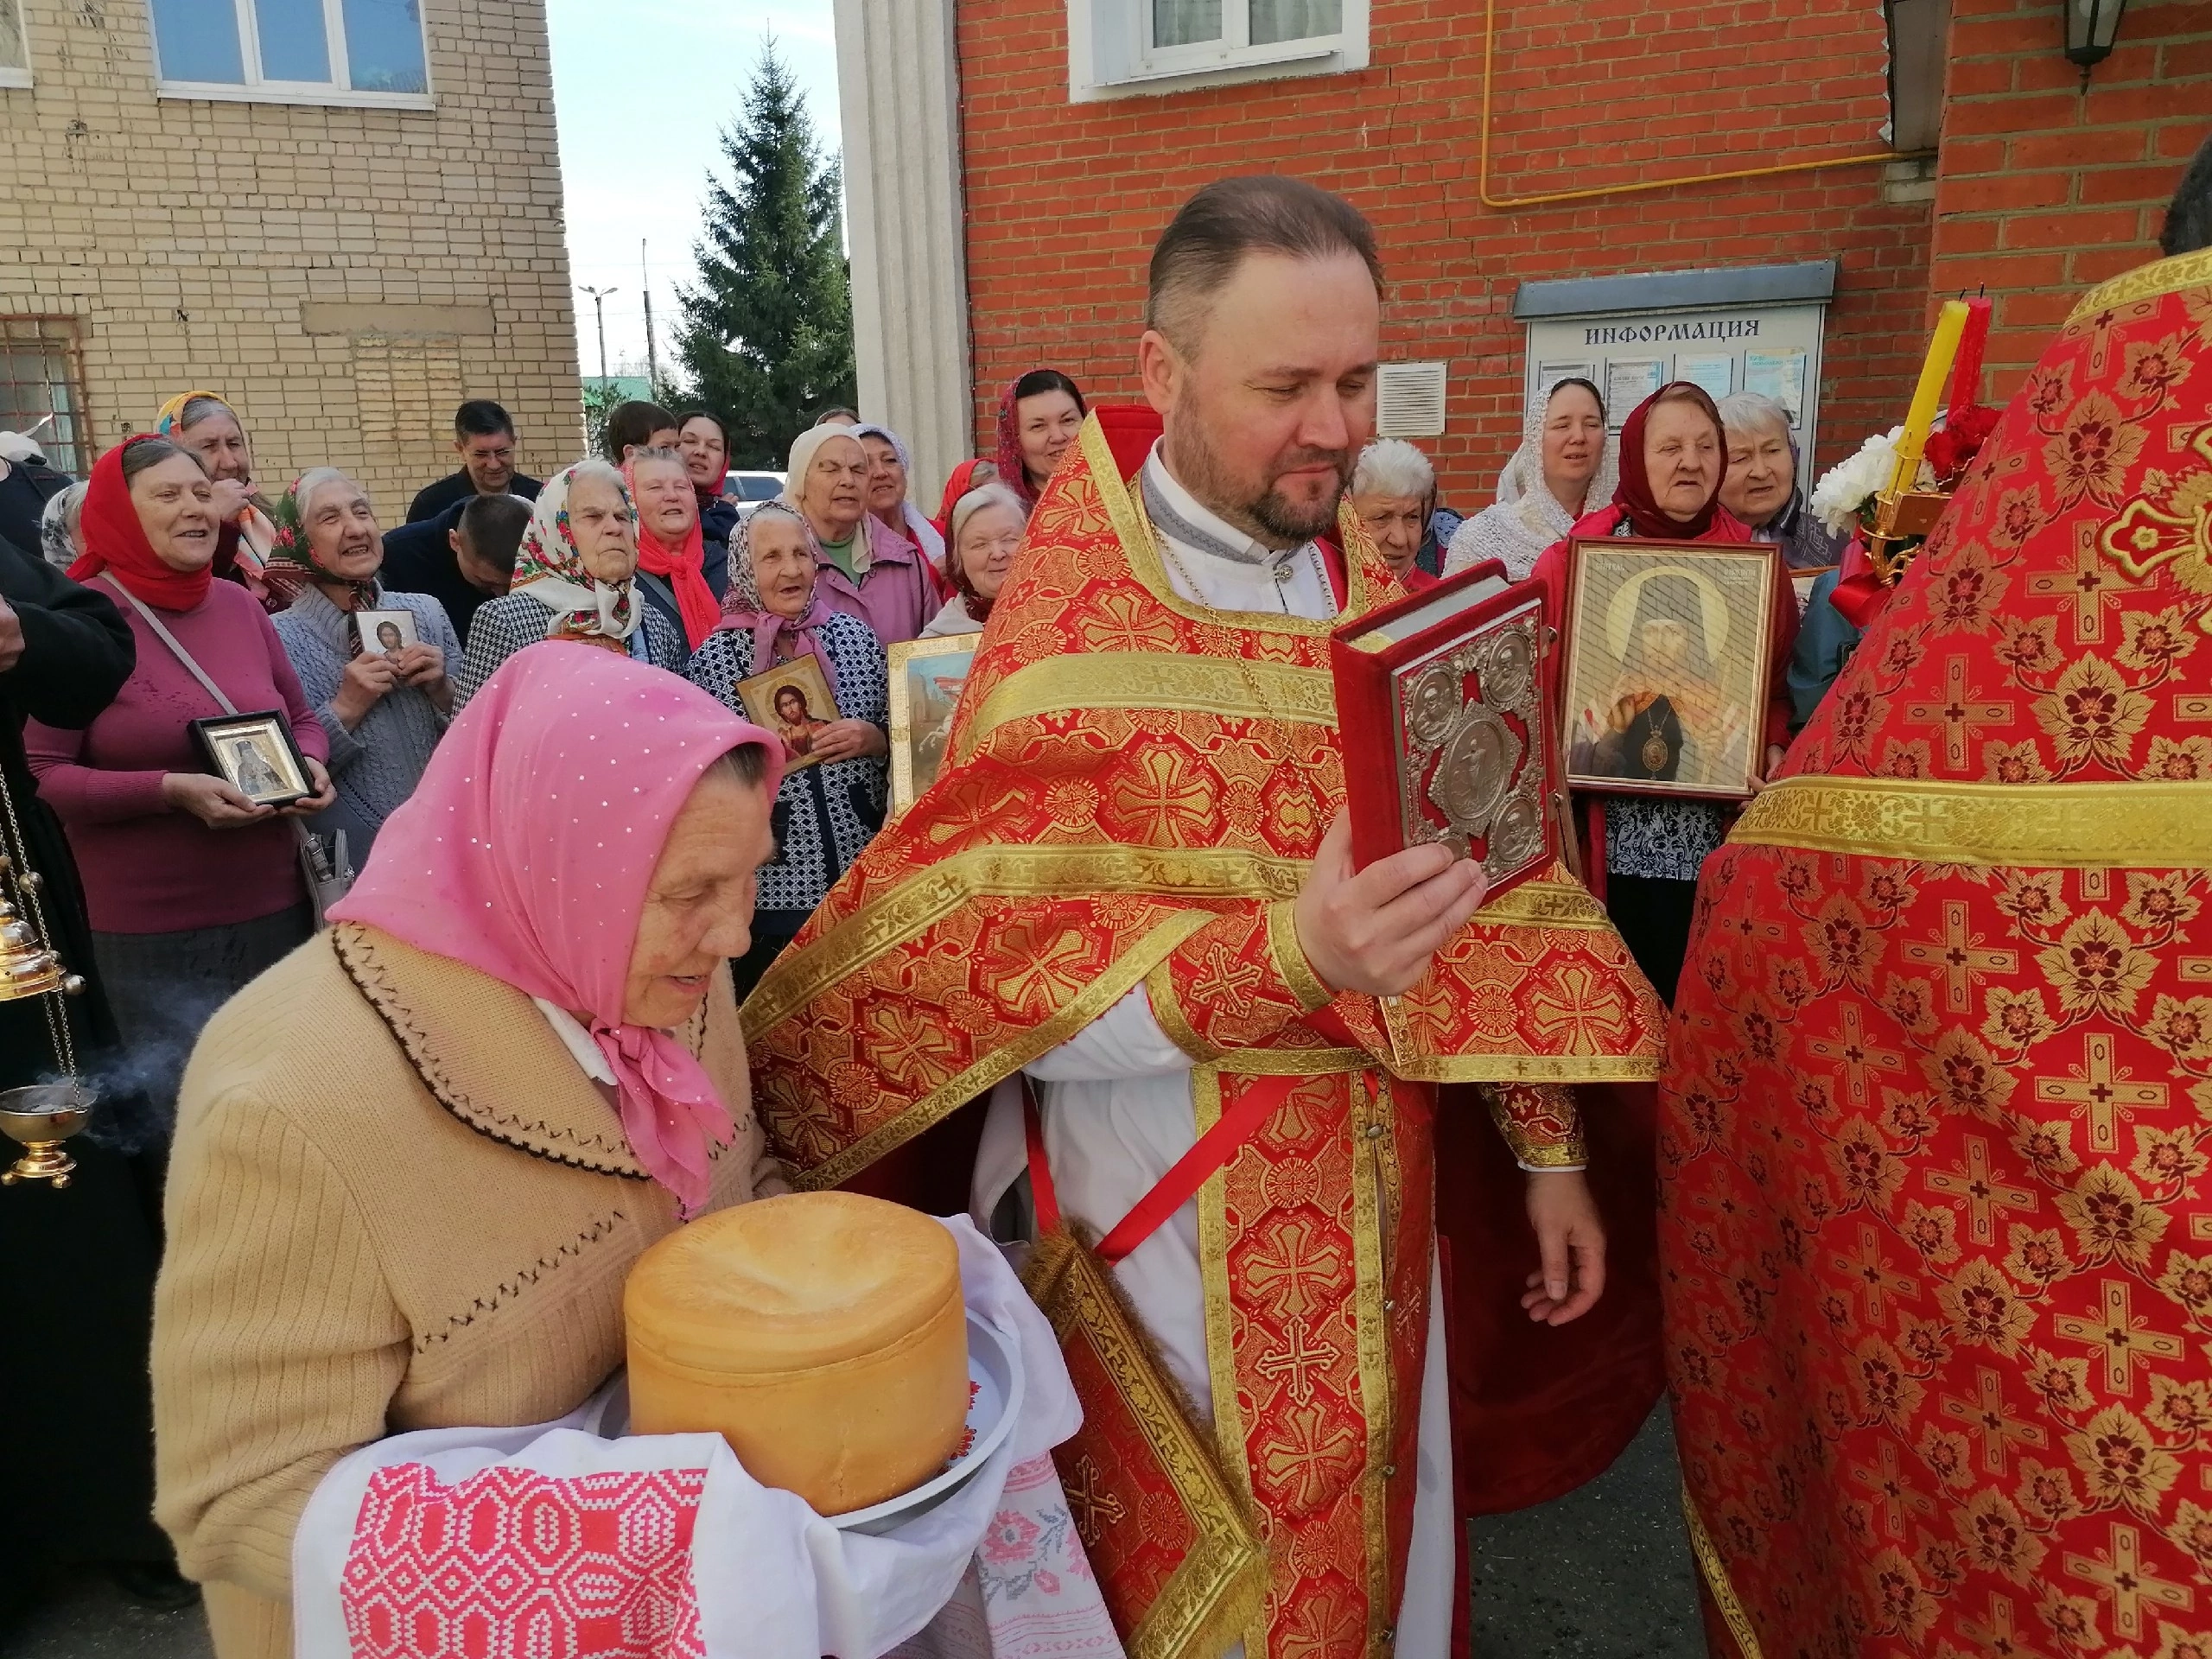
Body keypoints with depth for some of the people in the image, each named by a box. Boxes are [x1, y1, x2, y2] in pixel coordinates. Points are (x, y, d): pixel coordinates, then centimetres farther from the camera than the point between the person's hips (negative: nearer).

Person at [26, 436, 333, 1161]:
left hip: (276, 910, 5)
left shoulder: (239, 604, 6)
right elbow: (39, 775, -11)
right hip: (152, 936, -5)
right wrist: (170, 789, -22)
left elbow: (300, 717, 17)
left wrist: (311, 766, -4)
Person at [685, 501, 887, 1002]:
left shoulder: (854, 635, 4)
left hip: (862, 870, 2)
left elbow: (895, 739, 11)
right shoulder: (714, 658, -3)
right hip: (769, 888, -2)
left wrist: (872, 738, -8)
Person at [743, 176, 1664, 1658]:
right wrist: (1285, 957, -34)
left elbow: (1483, 901, 6)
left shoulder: (1379, 604, 3)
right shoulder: (1071, 630, -15)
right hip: (1172, 1218, -5)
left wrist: (1547, 1145, 5)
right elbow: (1003, 982, -21)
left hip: (1375, 1195, 5)